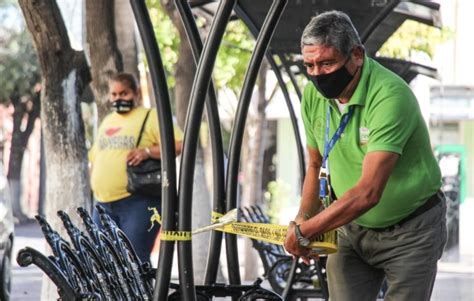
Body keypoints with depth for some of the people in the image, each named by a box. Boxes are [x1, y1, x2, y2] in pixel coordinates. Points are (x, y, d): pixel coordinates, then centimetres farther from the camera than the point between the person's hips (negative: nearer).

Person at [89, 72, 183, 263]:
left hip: (137, 202, -7)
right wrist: (94, 183, 17)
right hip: (104, 204, 7)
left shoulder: (151, 117, 0)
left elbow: (179, 144, -10)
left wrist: (147, 151, -21)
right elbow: (95, 156, 31)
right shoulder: (107, 122, 21)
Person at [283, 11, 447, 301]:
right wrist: (302, 220, -8)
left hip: (410, 231, -6)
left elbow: (368, 192, -34)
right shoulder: (313, 95, -6)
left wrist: (305, 231, -28)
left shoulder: (390, 96, -29)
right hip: (352, 226, 6)